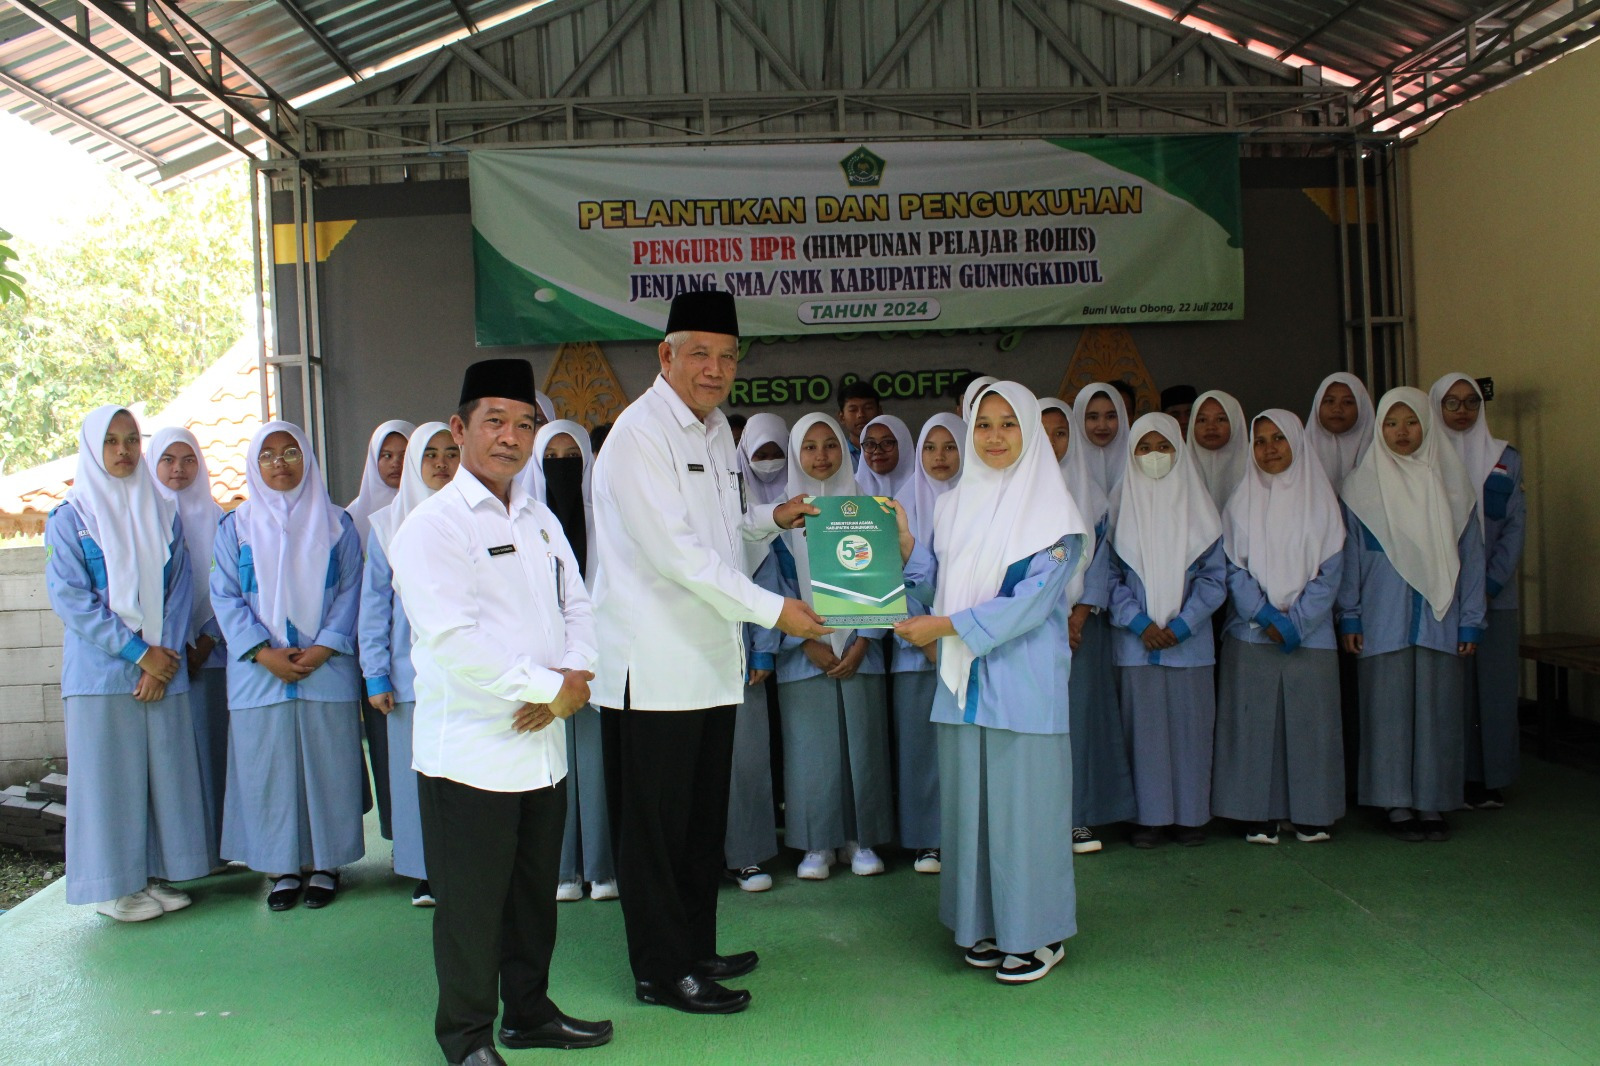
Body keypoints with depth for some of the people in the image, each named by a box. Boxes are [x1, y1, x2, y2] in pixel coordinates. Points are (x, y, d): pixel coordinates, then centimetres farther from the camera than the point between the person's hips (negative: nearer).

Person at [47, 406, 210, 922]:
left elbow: (179, 588, 7)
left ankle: (155, 873, 16)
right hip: (101, 669, -3)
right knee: (109, 771, 0)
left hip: (164, 667, 4)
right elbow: (69, 597, -8)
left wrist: (165, 655, -7)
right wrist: (138, 652, -13)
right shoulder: (72, 518, 0)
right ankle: (114, 884, 9)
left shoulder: (163, 514, 11)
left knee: (164, 768, 5)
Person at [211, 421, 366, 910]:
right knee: (268, 769, 2)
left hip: (327, 669, 0)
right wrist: (263, 652, -11)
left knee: (327, 766, 1)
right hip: (258, 673, 1)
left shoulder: (336, 524, 8)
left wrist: (324, 647, -11)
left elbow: (350, 591, 2)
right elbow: (226, 597, 2)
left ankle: (326, 864, 12)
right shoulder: (236, 528, 9)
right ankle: (283, 867, 12)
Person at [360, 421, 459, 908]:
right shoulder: (388, 524, 7)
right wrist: (376, 675, 0)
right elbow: (374, 603, 7)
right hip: (412, 672, 1)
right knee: (418, 771, 3)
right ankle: (426, 872, 14)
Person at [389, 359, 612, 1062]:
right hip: (470, 750, -7)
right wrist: (549, 687, -16)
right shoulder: (434, 524, -11)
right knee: (471, 904, 5)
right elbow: (452, 640, -20)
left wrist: (575, 674, -8)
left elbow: (578, 607, 13)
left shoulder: (540, 520, 13)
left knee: (535, 892, 18)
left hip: (542, 745, 7)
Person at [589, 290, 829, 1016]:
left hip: (710, 659, 9)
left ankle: (696, 950, 31)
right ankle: (661, 971, 15)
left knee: (703, 817, 18)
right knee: (654, 825, 3)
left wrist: (770, 517, 9)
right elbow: (676, 550, -22)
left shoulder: (715, 427, 13)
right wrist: (772, 609, -22)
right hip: (654, 666, -9)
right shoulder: (639, 434, -15)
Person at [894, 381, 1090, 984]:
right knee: (968, 799, 9)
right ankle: (986, 924, 22)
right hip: (962, 679, 5)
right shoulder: (954, 506, 13)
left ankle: (1038, 933, 13)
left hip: (1024, 680, -5)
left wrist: (948, 626, -16)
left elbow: (1033, 598, -14)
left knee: (1023, 799, -1)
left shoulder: (1050, 507, -5)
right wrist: (904, 543, -4)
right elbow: (935, 586, 12)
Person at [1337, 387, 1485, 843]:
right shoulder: (1361, 485, 2)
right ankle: (1398, 805, 9)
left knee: (1438, 710, 4)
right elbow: (1349, 554, 3)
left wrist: (1470, 620, 3)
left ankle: (1432, 803, 14)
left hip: (1440, 618, 2)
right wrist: (1349, 616, -1)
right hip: (1383, 620, -1)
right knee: (1389, 709, 0)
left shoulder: (1451, 483, 6)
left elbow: (1470, 554, 7)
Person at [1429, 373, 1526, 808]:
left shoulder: (1505, 458, 9)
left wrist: (1490, 583, -7)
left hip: (1494, 593, 2)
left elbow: (1515, 526, 4)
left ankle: (1490, 780, 10)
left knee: (1494, 685, 2)